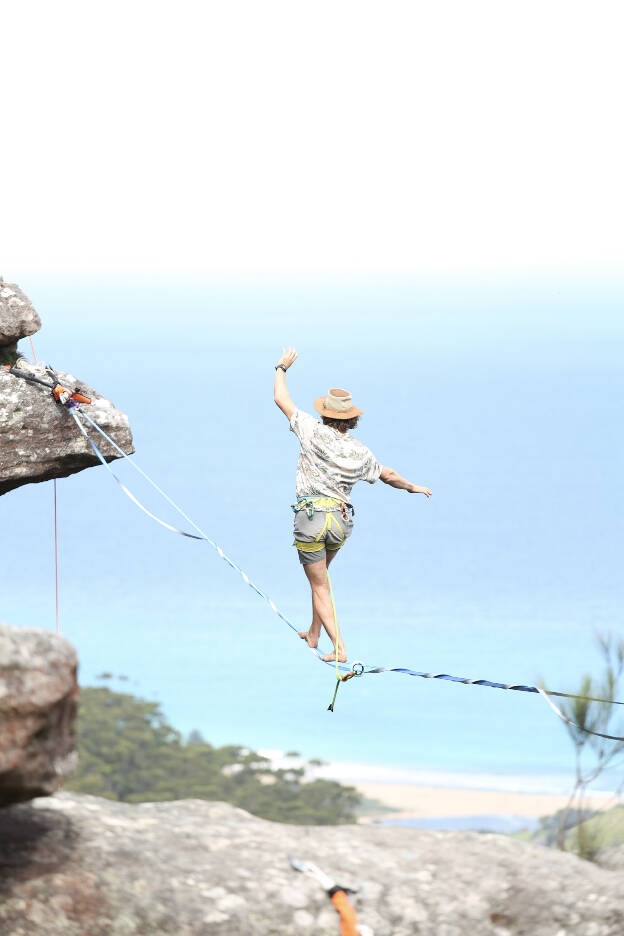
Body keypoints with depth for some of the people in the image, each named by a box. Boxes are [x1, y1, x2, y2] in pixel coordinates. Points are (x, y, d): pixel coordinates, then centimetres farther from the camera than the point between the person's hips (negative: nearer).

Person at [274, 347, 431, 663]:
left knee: (320, 586, 0)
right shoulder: (360, 451, 6)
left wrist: (282, 368, 17)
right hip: (341, 520, 5)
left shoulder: (315, 433, -7)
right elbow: (388, 475, 21)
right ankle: (313, 634, 38)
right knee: (320, 574, 28)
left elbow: (281, 399, 0)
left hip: (310, 517, -5)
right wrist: (412, 487, 41)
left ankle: (338, 647, -10)